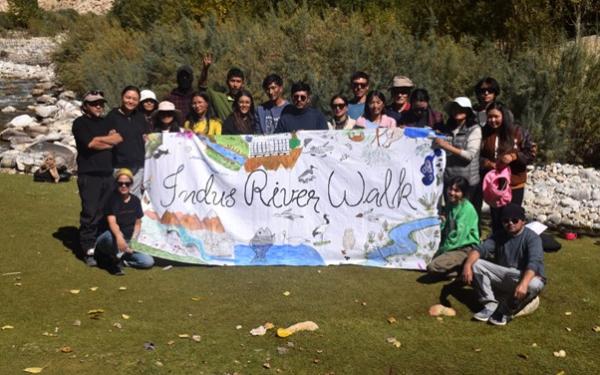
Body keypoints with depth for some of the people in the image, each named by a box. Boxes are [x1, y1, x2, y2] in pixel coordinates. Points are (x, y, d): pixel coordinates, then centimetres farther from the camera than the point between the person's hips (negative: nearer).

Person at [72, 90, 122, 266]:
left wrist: (99, 140, -6)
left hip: (107, 174, 5)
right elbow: (90, 143, -13)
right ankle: (89, 250, -2)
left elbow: (119, 139, 5)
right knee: (90, 214, -7)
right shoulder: (80, 123, 1)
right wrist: (108, 140, 1)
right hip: (89, 175, -5)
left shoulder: (105, 122, 20)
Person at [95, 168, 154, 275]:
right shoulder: (112, 199, -13)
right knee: (113, 234, -43)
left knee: (148, 262, -16)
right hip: (107, 242, -5)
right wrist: (119, 236, -48)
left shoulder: (135, 200, 2)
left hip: (127, 243, 5)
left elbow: (138, 223, 9)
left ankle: (117, 259, -4)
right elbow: (112, 222, -28)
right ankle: (117, 258, -19)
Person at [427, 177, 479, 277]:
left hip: (465, 250, -9)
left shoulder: (467, 209, -16)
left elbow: (458, 234, -19)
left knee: (432, 268, -22)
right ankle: (460, 267, 8)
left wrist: (444, 249, -12)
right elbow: (446, 232, 13)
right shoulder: (450, 205, 10)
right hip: (451, 247, 9)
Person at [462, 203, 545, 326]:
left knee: (534, 285, -39)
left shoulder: (532, 238, -14)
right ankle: (491, 305, -15)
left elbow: (534, 262, -30)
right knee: (475, 264, -15)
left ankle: (505, 311, -16)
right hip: (502, 276, 4)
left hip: (525, 277, -4)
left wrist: (523, 283, -49)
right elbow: (480, 248, -12)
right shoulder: (499, 235, 2)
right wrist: (468, 265, -34)